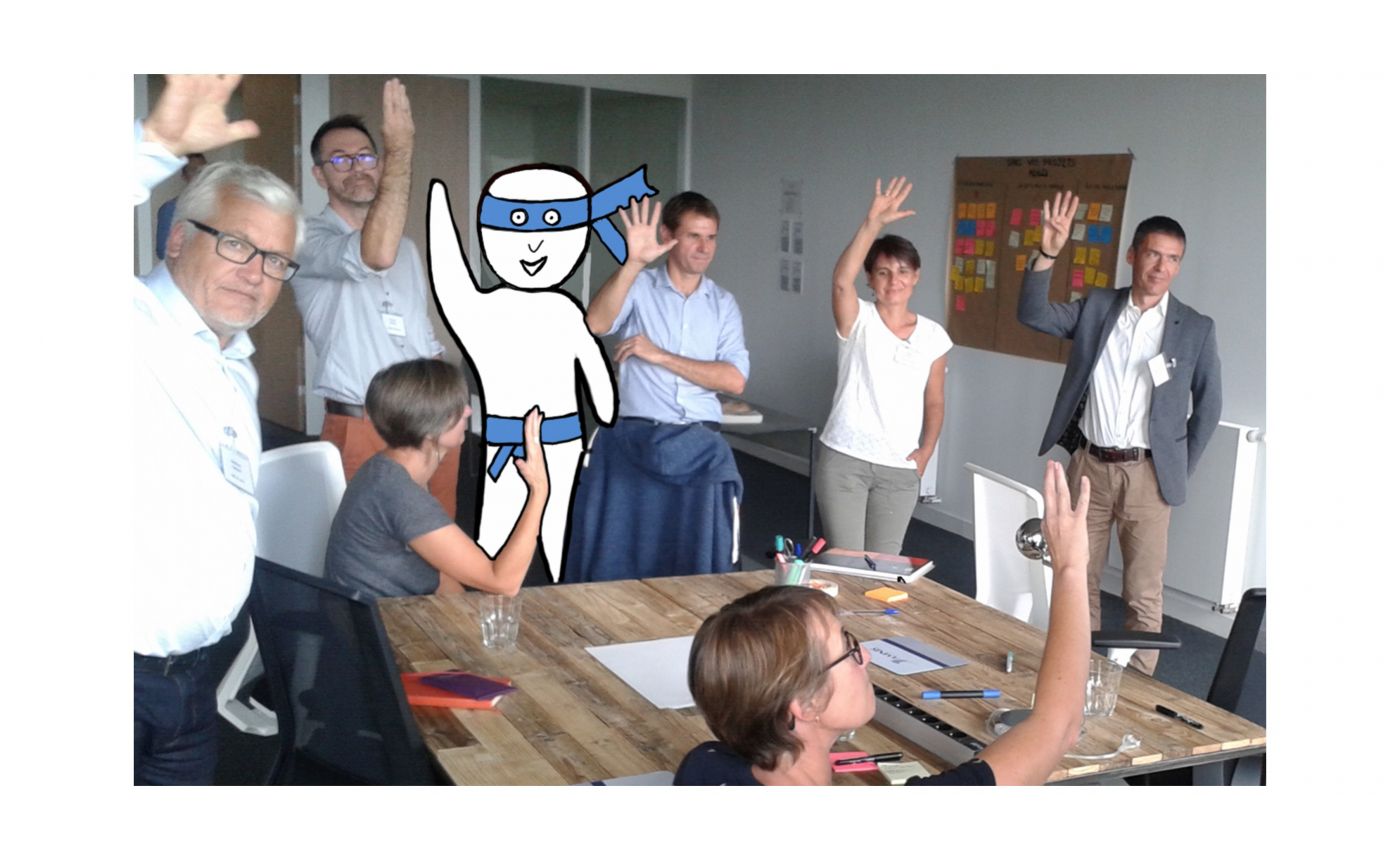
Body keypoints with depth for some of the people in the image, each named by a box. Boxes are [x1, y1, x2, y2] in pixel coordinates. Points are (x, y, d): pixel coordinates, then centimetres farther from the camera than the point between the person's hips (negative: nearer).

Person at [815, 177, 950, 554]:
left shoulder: (934, 336, 4)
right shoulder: (858, 320, -5)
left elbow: (933, 403, 13)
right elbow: (841, 280, -27)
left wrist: (925, 453, -1)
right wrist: (873, 224, -37)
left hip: (900, 469, 3)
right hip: (844, 459, -3)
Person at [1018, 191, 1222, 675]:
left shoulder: (1196, 329, -1)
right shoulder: (1096, 308, 4)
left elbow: (1208, 405, 5)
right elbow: (1032, 314, -8)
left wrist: (1181, 469, 1)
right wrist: (1048, 255, -20)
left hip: (1147, 474, -2)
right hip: (1089, 465, 2)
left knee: (1143, 595, 2)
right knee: (1078, 582, 12)